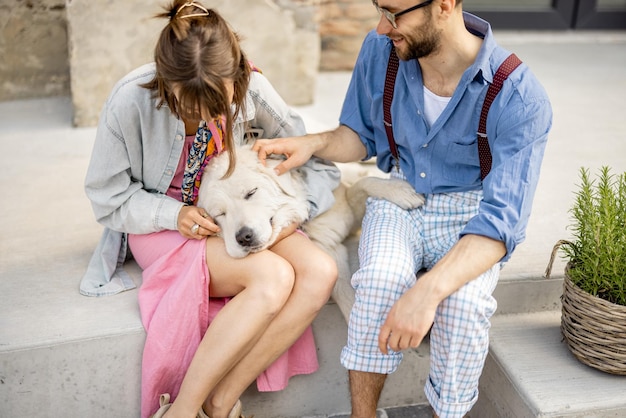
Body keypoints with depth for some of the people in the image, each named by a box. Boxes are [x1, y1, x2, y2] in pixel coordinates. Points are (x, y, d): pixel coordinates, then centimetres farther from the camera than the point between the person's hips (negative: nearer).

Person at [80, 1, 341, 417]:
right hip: (163, 226, -4)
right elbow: (107, 195, -8)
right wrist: (172, 215, -24)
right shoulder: (131, 101, -21)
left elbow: (318, 158, -5)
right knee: (273, 276, -32)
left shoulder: (251, 87, -14)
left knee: (320, 271, -25)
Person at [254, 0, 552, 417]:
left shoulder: (520, 98, -22)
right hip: (399, 198, 3)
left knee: (462, 302, -33)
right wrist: (314, 142, -14)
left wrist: (429, 290, -43)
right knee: (380, 280, -31)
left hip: (471, 214, -2)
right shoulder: (380, 51, -8)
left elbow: (502, 218, -28)